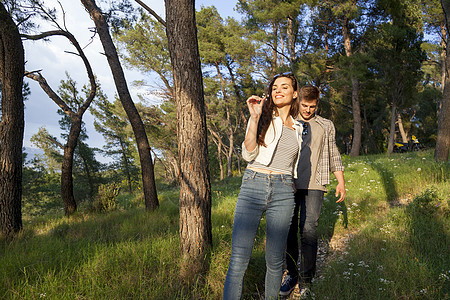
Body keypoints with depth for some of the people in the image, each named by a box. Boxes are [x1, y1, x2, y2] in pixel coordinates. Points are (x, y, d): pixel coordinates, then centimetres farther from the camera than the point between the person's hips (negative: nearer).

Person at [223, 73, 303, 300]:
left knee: (275, 260, 5)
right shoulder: (263, 117, 7)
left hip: (283, 193, 3)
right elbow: (248, 154, -7)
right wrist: (255, 118, -14)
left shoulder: (297, 129, 17)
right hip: (252, 187, -2)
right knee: (238, 260, -8)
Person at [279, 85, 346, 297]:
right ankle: (291, 274, 16)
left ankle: (306, 280, 4)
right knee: (289, 230, 2)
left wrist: (341, 182, 11)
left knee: (308, 230, -6)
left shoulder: (326, 126, 14)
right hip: (288, 184, 1)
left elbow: (333, 155, 17)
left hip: (313, 186, -1)